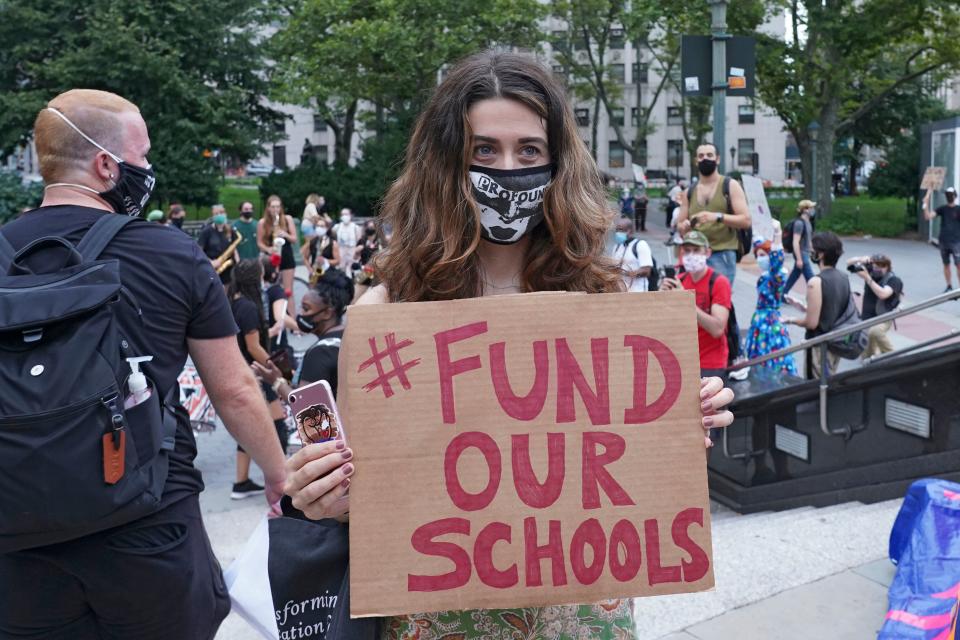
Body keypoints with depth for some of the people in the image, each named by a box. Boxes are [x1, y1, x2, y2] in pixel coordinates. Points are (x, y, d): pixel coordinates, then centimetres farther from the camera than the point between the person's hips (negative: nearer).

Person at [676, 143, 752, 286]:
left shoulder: (731, 186, 3)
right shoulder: (689, 192, 14)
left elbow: (746, 220, -5)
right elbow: (679, 225, 17)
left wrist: (718, 217, -20)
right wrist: (684, 226, -7)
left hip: (722, 255, -4)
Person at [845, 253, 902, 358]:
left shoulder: (893, 280, -16)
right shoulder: (870, 270, -3)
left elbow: (882, 294, -32)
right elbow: (849, 263, 0)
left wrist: (867, 278, -33)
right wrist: (860, 259, -21)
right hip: (866, 318, 5)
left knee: (874, 332, -40)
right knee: (866, 356, 11)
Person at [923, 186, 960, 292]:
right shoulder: (942, 209, 5)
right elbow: (928, 217, -7)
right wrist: (926, 203, -15)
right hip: (943, 242, 3)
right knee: (946, 264, 9)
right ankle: (949, 286, 18)